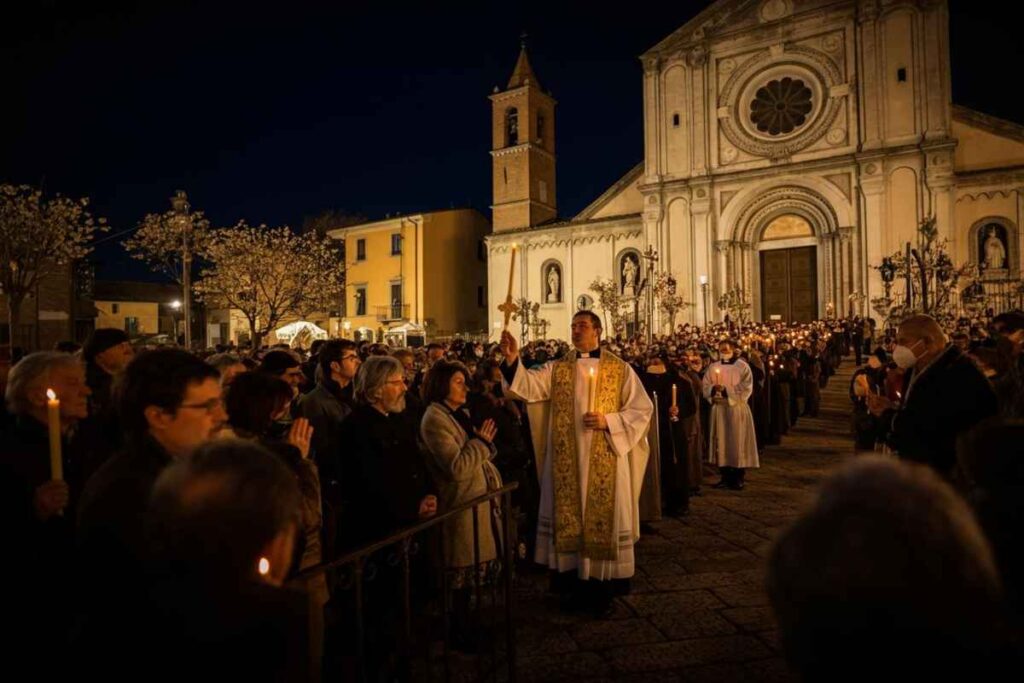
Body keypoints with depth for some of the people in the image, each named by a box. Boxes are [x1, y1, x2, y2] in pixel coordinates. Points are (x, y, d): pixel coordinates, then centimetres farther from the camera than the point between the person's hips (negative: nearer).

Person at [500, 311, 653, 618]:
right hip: (567, 460, 2)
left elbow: (642, 410, -3)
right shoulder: (557, 368, 5)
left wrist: (608, 421, -16)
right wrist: (513, 361, -29)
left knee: (604, 519, 6)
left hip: (604, 462, -2)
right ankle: (579, 582, 26)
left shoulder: (620, 369, 0)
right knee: (571, 520, 9)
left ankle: (604, 589, 23)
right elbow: (529, 386, -12)